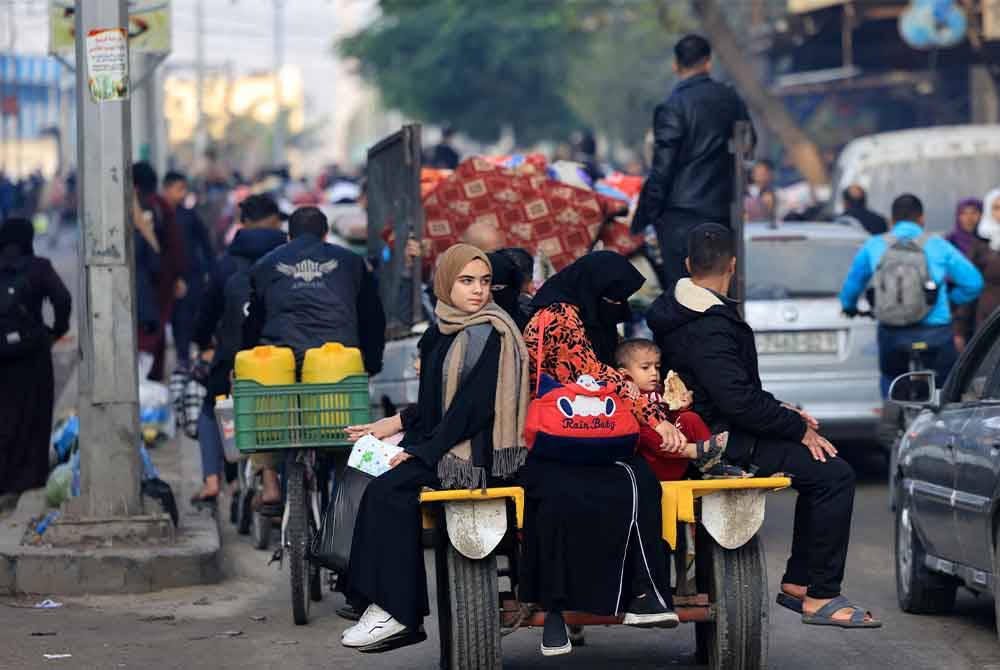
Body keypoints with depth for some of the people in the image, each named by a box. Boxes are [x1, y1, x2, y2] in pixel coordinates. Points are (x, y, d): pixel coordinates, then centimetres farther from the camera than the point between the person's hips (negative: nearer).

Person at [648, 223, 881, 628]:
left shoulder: (676, 309, 9)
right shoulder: (709, 329, -23)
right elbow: (738, 401, -27)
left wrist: (780, 411, 12)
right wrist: (799, 428, -16)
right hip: (724, 443, -11)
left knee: (818, 463, 20)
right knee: (834, 474, -15)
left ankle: (797, 582, 18)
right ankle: (820, 597, -12)